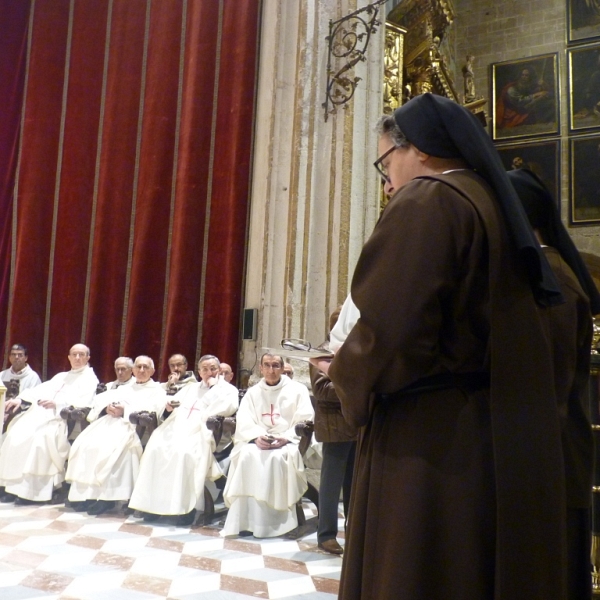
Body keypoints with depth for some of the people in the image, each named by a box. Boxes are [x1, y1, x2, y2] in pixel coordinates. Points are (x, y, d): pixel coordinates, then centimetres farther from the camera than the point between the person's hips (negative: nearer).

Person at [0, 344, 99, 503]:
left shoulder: (89, 378, 6)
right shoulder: (61, 376, 30)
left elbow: (85, 401, -10)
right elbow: (42, 389, 19)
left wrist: (57, 402, -21)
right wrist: (20, 398, 3)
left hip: (62, 417, -6)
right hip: (41, 412, 6)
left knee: (40, 436, -31)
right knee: (16, 432, -17)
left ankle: (30, 489, -25)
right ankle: (13, 485, -15)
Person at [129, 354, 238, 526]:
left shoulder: (228, 389, 12)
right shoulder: (190, 388, 28)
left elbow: (228, 408, -10)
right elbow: (168, 410, 26)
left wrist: (214, 387, -2)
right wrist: (169, 407, 3)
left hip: (201, 433, -5)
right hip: (177, 429, 5)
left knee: (184, 452, -35)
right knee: (155, 448, -23)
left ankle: (187, 506, -29)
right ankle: (153, 502, -19)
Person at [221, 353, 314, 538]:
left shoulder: (297, 390, 5)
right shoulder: (252, 392, 15)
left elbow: (305, 422, -4)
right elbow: (243, 422, 3)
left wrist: (285, 438, -20)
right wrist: (257, 437, -18)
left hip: (288, 442, -2)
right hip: (258, 441, 3)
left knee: (277, 458, -35)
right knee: (247, 455, -30)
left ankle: (279, 519, -28)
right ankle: (244, 518, -29)